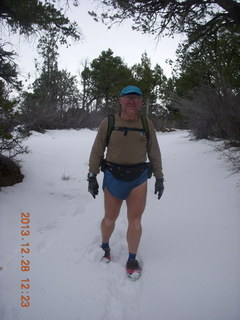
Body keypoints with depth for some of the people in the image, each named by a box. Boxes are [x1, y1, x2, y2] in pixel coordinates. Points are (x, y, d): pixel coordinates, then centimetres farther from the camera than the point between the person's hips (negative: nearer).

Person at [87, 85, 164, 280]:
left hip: (139, 178, 1)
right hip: (113, 178, -1)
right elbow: (97, 152, 2)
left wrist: (159, 178, 9)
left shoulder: (147, 124, 2)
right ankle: (105, 247, 41)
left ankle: (132, 261, 22)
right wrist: (92, 176, -1)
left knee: (135, 221, 2)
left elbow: (154, 153, 9)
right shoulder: (108, 123, -3)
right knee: (110, 219, 10)